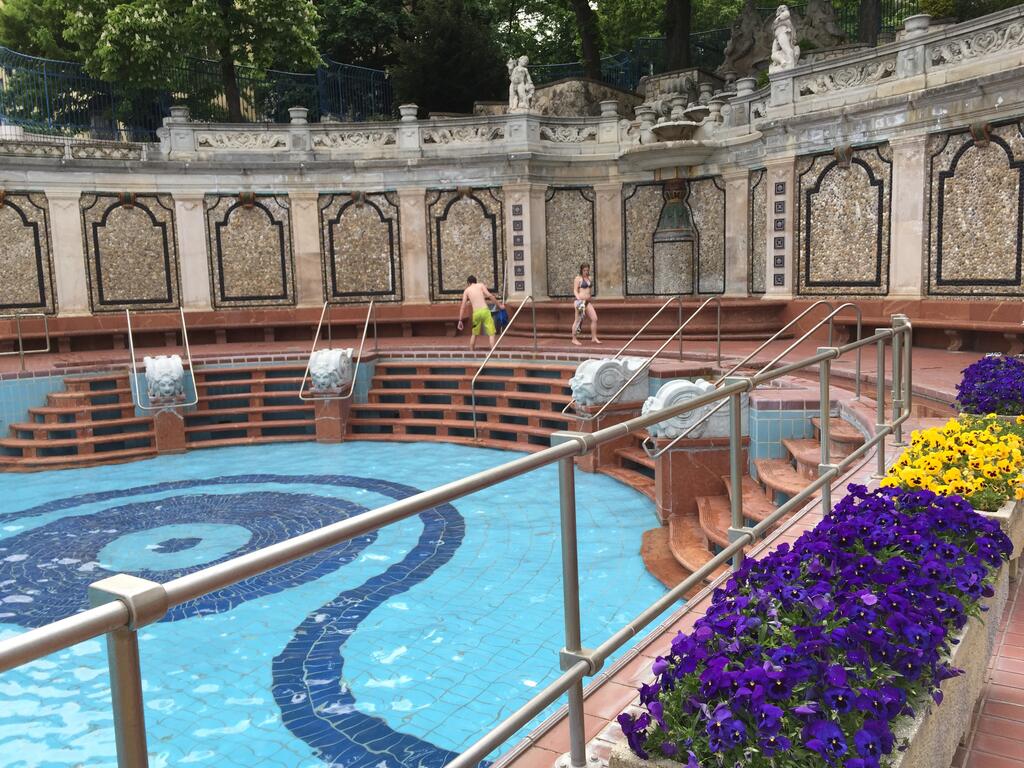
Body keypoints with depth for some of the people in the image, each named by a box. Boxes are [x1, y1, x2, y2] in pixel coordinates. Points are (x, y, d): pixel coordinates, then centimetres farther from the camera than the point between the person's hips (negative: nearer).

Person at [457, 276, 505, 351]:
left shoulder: (466, 290, 16)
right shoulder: (481, 285, 13)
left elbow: (463, 307, 10)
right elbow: (489, 295, -5)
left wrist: (460, 320, 11)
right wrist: (498, 303, 3)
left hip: (476, 313, 2)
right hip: (484, 310, -2)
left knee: (474, 334, 21)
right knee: (491, 333, -1)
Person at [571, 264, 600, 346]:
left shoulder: (589, 278, 15)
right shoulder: (578, 278, -6)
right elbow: (575, 291, -11)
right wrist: (579, 299, -26)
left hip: (588, 301, 7)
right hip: (580, 301, -7)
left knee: (595, 319, -1)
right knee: (578, 320, -1)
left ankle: (594, 338, 8)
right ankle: (574, 339, 8)